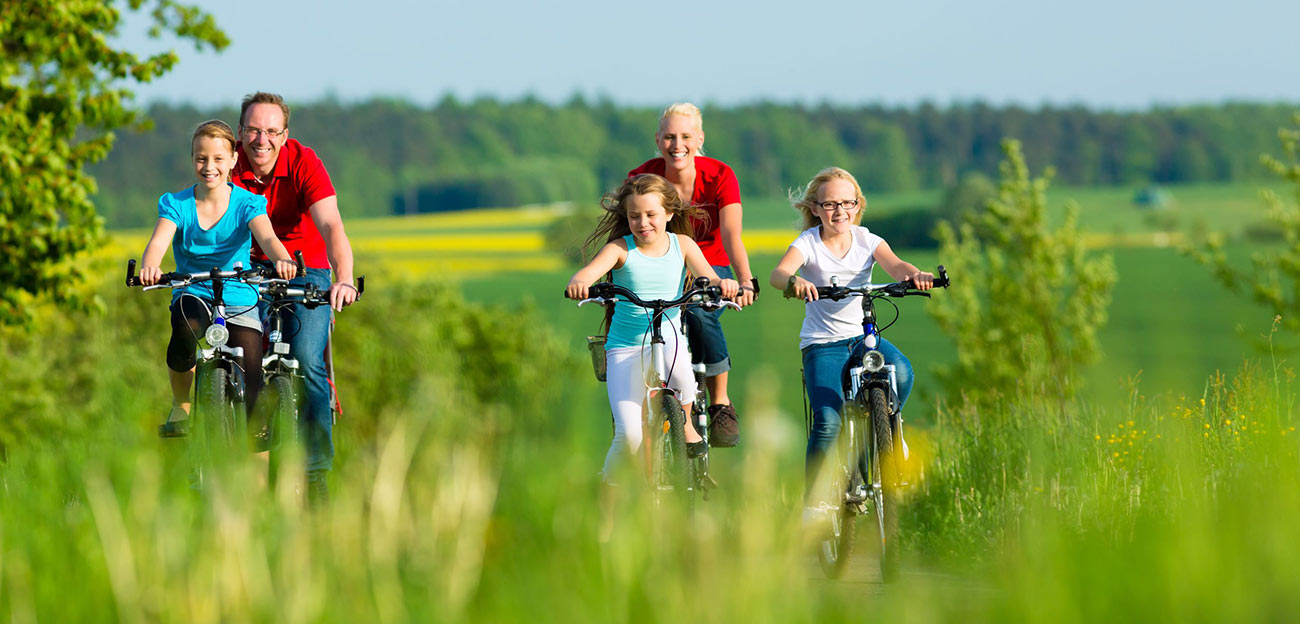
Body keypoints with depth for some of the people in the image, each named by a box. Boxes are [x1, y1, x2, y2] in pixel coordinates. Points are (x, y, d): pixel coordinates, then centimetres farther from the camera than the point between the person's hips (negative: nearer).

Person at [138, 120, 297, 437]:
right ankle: (180, 407, -14)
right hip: (194, 294, 0)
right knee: (186, 324, -37)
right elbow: (158, 241, -20)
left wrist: (282, 259, -49)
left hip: (239, 300, 0)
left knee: (251, 394, -12)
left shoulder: (247, 204, -3)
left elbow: (266, 236, -24)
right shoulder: (176, 205, -1)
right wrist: (149, 267, -46)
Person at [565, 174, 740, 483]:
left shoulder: (682, 245, 4)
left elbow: (707, 275, -10)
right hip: (625, 349, -1)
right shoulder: (620, 248, -3)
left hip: (670, 338, 1)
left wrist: (723, 283, -35)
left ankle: (686, 422, -9)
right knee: (629, 434, -19)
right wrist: (578, 283, -45)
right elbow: (590, 271, -20)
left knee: (677, 360, -38)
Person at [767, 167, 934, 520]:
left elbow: (894, 266, -16)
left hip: (863, 336, 3)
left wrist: (915, 275, -40)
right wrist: (793, 281, -49)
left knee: (901, 373, -30)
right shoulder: (808, 243, -4)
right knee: (828, 421, -22)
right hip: (822, 343, -3)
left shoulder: (867, 241, 3)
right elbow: (778, 273, -23)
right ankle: (812, 500, -8)